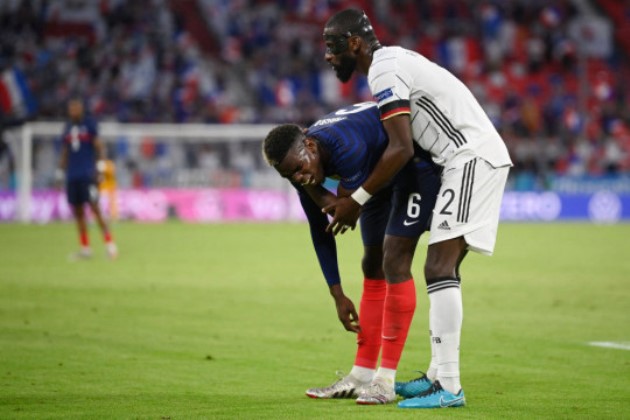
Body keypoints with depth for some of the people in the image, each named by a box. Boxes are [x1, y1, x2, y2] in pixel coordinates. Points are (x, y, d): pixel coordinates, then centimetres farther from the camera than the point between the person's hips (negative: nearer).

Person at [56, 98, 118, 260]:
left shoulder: (89, 124, 0)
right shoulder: (68, 128, 15)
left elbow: (98, 146, -3)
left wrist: (99, 166, -12)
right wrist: (60, 172, 16)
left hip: (88, 174, -6)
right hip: (72, 176, 6)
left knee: (94, 207, -12)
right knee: (78, 211, 5)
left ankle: (109, 243, -8)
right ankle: (85, 248, 10)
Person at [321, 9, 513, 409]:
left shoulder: (384, 69, -11)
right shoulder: (395, 60, 20)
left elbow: (401, 150, -17)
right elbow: (396, 140, 25)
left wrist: (356, 200, -9)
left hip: (472, 158, -10)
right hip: (475, 157, 10)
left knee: (440, 268, -15)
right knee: (444, 269, 13)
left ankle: (448, 387, -19)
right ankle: (438, 374, 18)